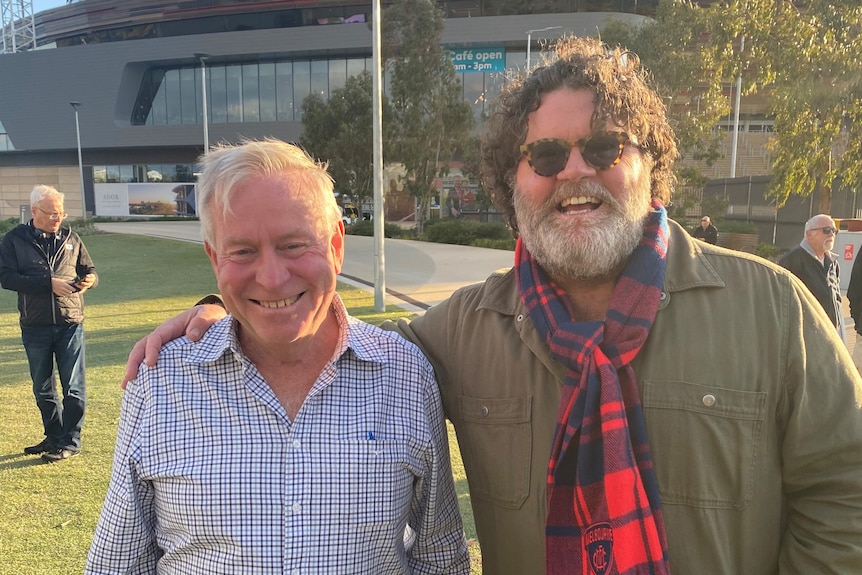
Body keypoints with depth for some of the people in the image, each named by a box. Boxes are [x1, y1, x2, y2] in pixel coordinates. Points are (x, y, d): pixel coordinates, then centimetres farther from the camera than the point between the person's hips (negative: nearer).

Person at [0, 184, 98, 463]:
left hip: (70, 324, 0)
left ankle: (69, 442, 12)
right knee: (43, 387, 13)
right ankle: (53, 437, 29)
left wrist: (89, 279, -12)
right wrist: (48, 283, -20)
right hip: (35, 326, 1)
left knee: (74, 387, 1)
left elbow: (89, 269, 12)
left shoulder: (71, 238, 5)